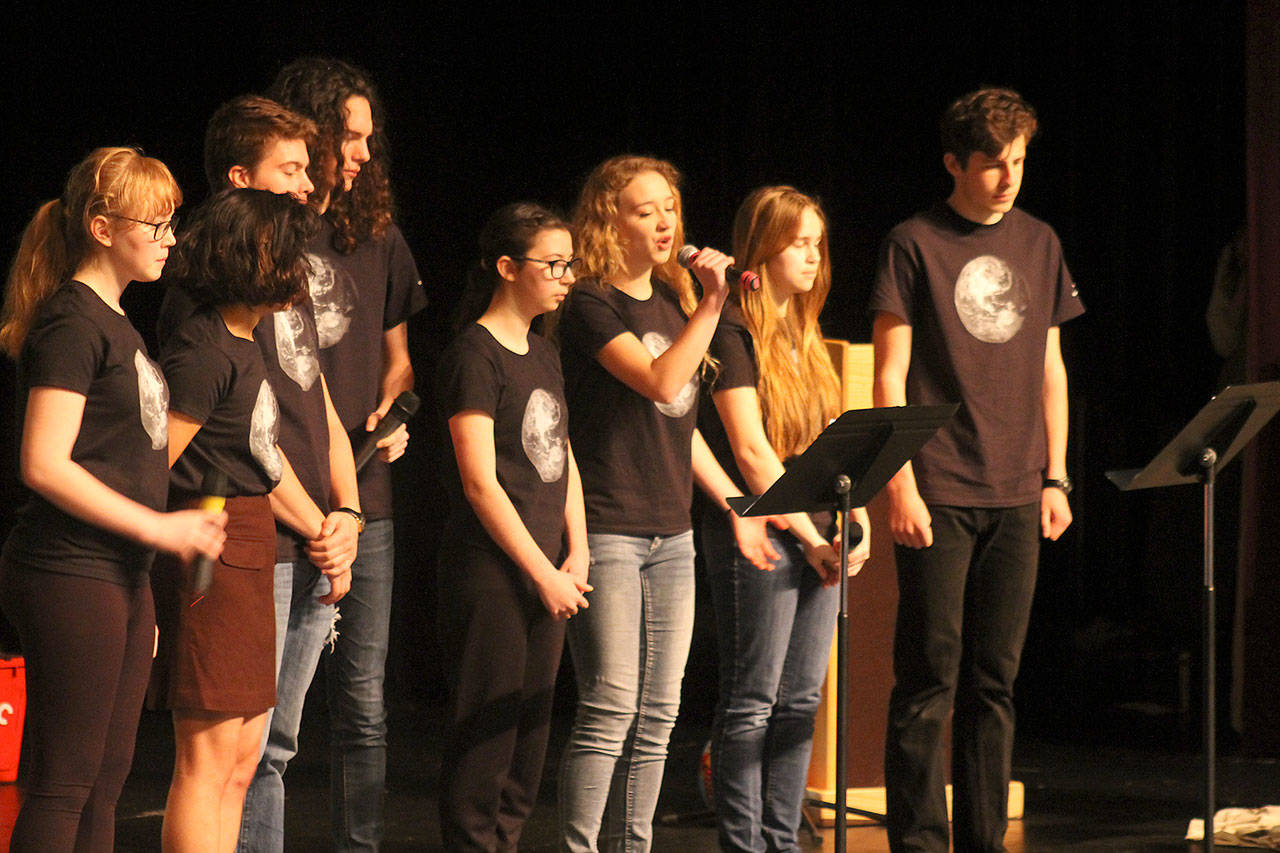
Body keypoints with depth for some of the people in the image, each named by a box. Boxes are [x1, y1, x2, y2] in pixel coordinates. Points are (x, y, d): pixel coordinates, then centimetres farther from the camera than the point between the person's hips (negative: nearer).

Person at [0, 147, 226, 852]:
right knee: (63, 783, -7)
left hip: (122, 579, 10)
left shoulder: (114, 321, 17)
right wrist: (158, 528, -17)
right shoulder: (70, 322, -12)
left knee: (104, 781, 11)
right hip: (69, 575, -10)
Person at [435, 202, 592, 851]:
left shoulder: (544, 355, 15)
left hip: (544, 573, 8)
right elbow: (480, 483, -15)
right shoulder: (474, 355, -10)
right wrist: (544, 574, -14)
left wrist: (576, 553, 6)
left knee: (530, 731, 10)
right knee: (486, 731, -5)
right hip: (489, 574, -8)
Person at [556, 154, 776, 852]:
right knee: (610, 710, -10)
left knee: (657, 717, 7)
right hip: (606, 529, -8)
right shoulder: (591, 305, -7)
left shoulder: (671, 302, 15)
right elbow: (660, 382, -22)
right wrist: (712, 304, -20)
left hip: (671, 533, 8)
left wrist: (736, 507, 18)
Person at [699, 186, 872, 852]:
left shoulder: (804, 335, 16)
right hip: (759, 535, -8)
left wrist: (855, 518, 2)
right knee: (751, 704, -4)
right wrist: (809, 537, -13)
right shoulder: (734, 334, -8)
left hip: (817, 535, 8)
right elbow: (751, 452, -13)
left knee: (801, 701, 9)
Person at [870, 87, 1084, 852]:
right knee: (930, 678, -5)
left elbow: (1050, 370, 17)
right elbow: (891, 376, -5)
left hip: (1016, 496, 5)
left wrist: (1055, 478, 10)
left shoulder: (1039, 243, 12)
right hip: (939, 494, -5)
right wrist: (901, 485, -12)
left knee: (995, 681, 7)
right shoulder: (915, 244, -3)